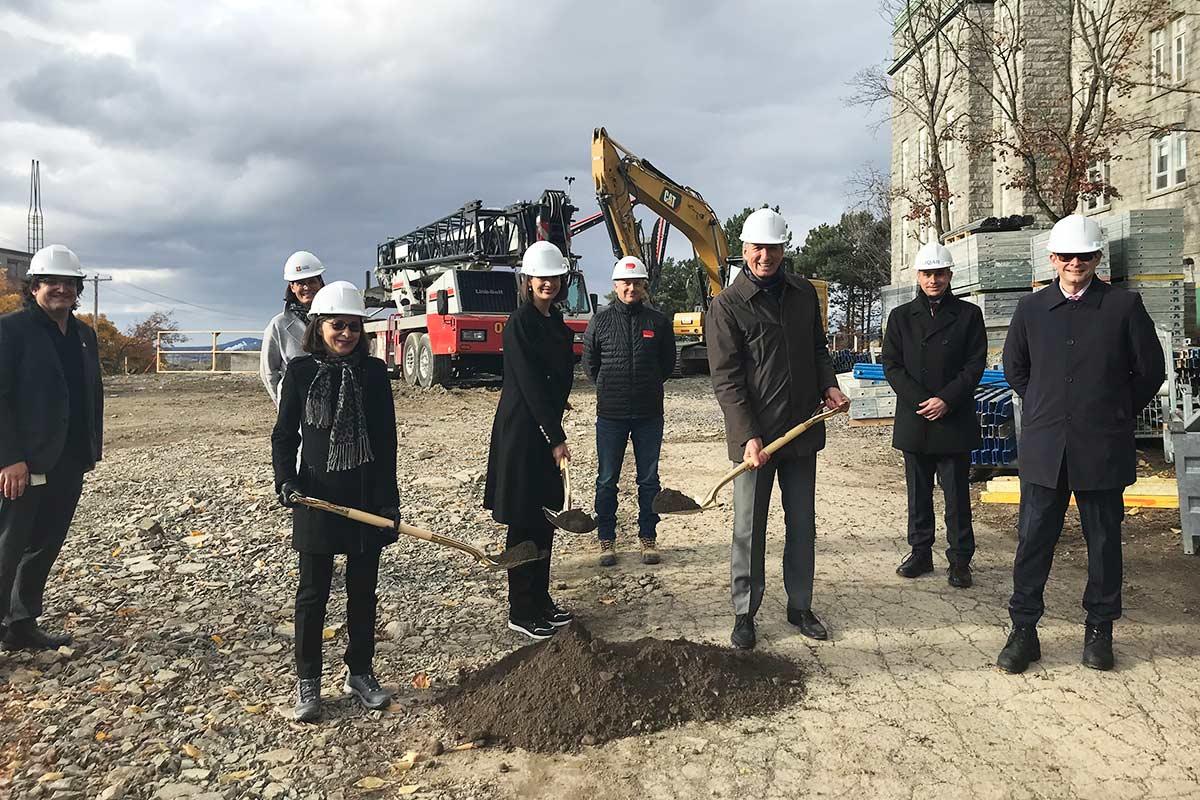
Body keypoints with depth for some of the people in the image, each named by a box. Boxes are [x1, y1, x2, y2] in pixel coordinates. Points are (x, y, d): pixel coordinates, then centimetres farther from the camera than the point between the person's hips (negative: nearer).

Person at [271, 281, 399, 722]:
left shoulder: (374, 372, 1)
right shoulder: (301, 371, -2)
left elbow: (386, 439, 1)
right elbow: (284, 435, 3)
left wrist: (389, 499, -3)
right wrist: (287, 482, -13)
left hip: (367, 495, 2)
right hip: (318, 495, -1)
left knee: (362, 589, 12)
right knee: (313, 592, 6)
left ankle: (360, 673, 26)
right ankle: (307, 681, 19)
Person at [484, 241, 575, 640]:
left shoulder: (556, 324, 13)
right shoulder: (520, 323, -12)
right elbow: (530, 385, -17)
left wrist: (555, 432, 8)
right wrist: (556, 438, -17)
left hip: (546, 430, 8)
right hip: (520, 430, -8)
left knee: (545, 517, 14)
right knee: (524, 521, -2)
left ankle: (541, 600, 26)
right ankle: (521, 612, 9)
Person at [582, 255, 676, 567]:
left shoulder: (658, 321, 1)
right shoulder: (601, 320, -1)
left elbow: (668, 362, 13)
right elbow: (589, 362, 10)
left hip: (649, 414, 1)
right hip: (610, 414, -1)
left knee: (649, 480, 9)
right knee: (607, 480, 6)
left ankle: (648, 538, 21)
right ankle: (606, 540, 18)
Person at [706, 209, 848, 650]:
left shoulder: (804, 293, 8)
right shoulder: (727, 305, -8)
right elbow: (726, 378, -13)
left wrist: (828, 385, 1)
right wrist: (748, 436, -21)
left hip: (803, 430, 5)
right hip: (754, 435, -5)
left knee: (802, 525, 14)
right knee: (749, 530, 5)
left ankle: (800, 606, 29)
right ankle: (744, 613, 18)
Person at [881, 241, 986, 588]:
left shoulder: (968, 315, 4)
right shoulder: (900, 316, 8)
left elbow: (975, 364, -1)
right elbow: (891, 365, 2)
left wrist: (946, 400, -13)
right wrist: (920, 401, -10)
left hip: (955, 420, -2)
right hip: (913, 421, 2)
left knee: (957, 493, 3)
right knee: (918, 492, 11)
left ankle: (960, 559, 13)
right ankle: (920, 552, 22)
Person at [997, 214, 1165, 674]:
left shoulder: (1124, 306, -2)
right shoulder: (1032, 308, 5)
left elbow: (1150, 370, 5)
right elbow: (1014, 368, 17)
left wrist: (1118, 414, 6)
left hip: (1103, 448, -1)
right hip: (1044, 447, 1)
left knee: (1104, 540, 9)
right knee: (1033, 537, 3)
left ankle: (1099, 630, 25)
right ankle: (1023, 630, 12)